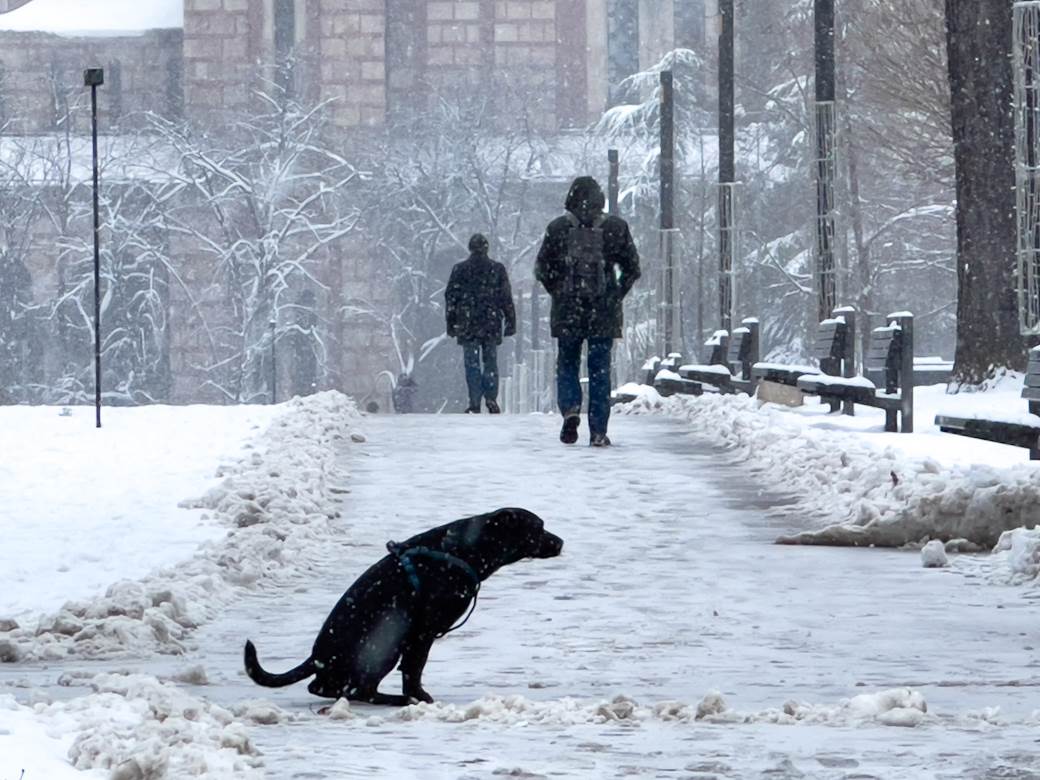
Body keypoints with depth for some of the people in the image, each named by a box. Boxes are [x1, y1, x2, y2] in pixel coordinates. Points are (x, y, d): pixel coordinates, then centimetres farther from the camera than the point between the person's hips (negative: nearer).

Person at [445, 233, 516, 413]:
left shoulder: (459, 270, 1)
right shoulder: (497, 269, 2)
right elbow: (506, 298, 4)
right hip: (491, 324, 1)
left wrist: (451, 322, 9)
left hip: (467, 325, -1)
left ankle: (474, 404, -6)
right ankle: (491, 398, -2)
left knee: (472, 364, 0)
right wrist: (510, 322, 9)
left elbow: (451, 297, 3)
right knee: (490, 362, 9)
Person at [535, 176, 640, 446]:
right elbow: (632, 268, 1)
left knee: (567, 365, 14)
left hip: (567, 312, 0)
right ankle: (598, 431, 1)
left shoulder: (558, 228, -2)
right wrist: (616, 296, 11)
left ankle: (570, 408, -12)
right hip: (604, 313, 0)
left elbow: (542, 269, -1)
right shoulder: (616, 227, 0)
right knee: (600, 370, 5)